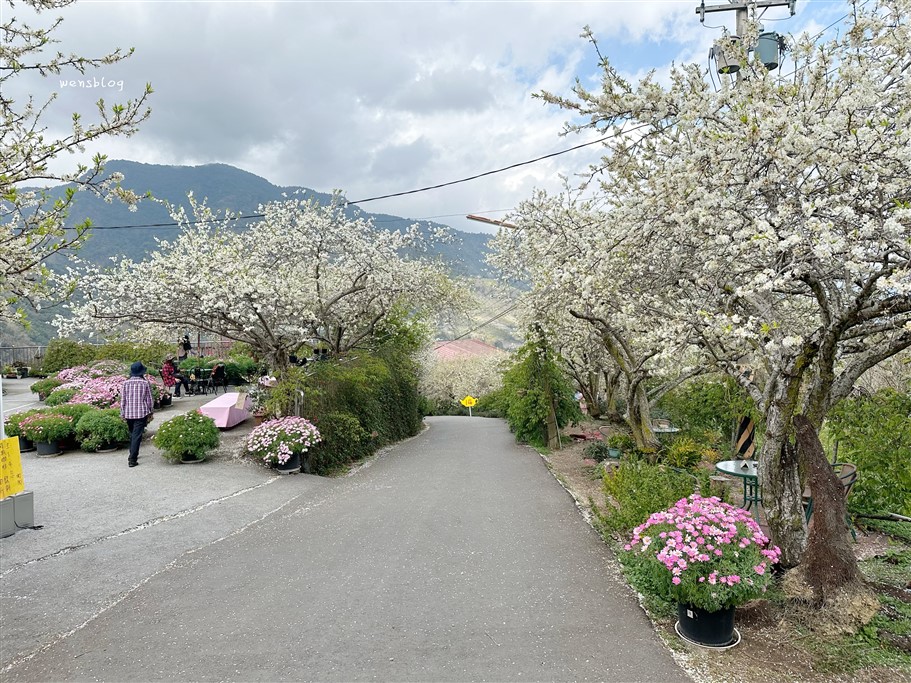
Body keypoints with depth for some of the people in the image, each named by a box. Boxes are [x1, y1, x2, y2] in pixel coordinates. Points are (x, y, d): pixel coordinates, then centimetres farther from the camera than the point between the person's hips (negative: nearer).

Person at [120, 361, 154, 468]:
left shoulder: (126, 383, 0)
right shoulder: (145, 383, -5)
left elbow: (123, 400, 2)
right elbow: (149, 400, -2)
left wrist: (122, 414, 11)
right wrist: (150, 413, 9)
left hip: (128, 414, 3)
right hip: (141, 413, -3)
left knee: (132, 434, 21)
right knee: (137, 436, -4)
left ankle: (133, 454, 33)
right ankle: (132, 459, -10)